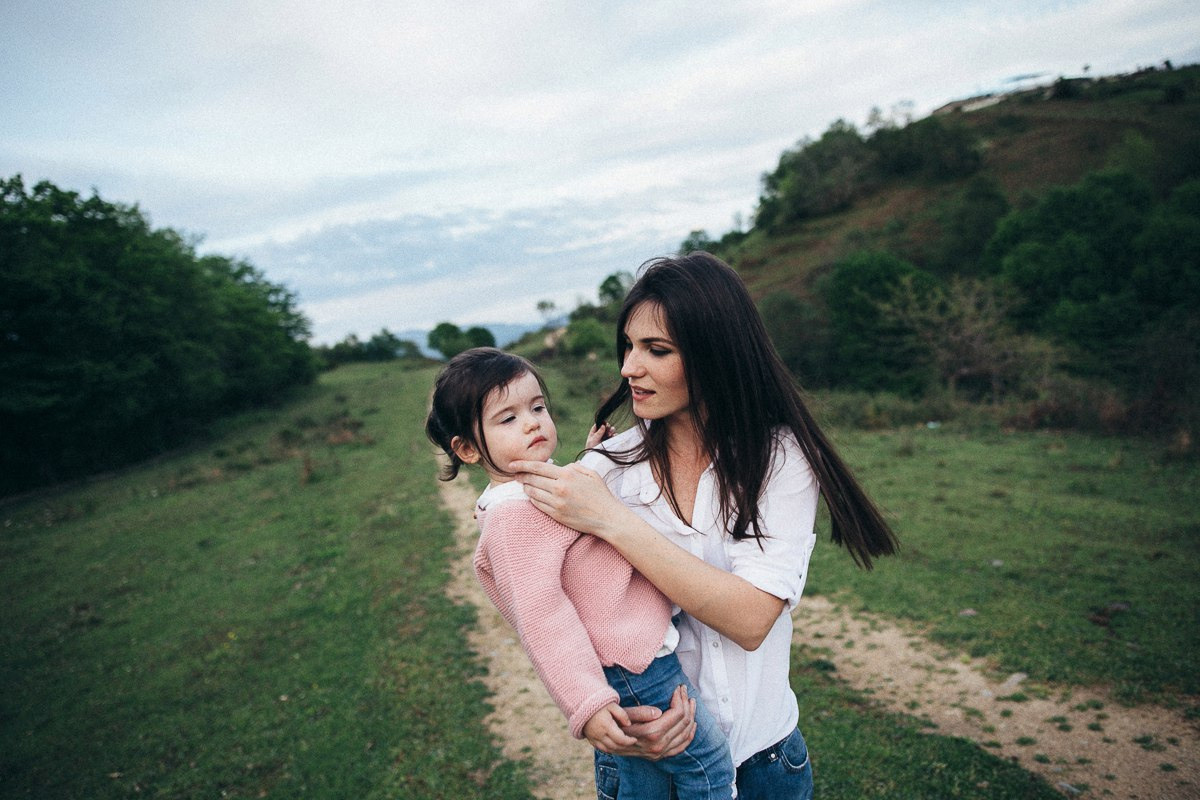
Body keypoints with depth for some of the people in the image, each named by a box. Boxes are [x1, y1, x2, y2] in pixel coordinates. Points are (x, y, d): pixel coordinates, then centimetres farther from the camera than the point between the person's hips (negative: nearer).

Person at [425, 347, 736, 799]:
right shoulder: (515, 514, -24)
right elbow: (539, 612, -29)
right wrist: (587, 703, -32)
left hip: (633, 657, 10)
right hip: (632, 666, -10)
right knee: (709, 763, 3)